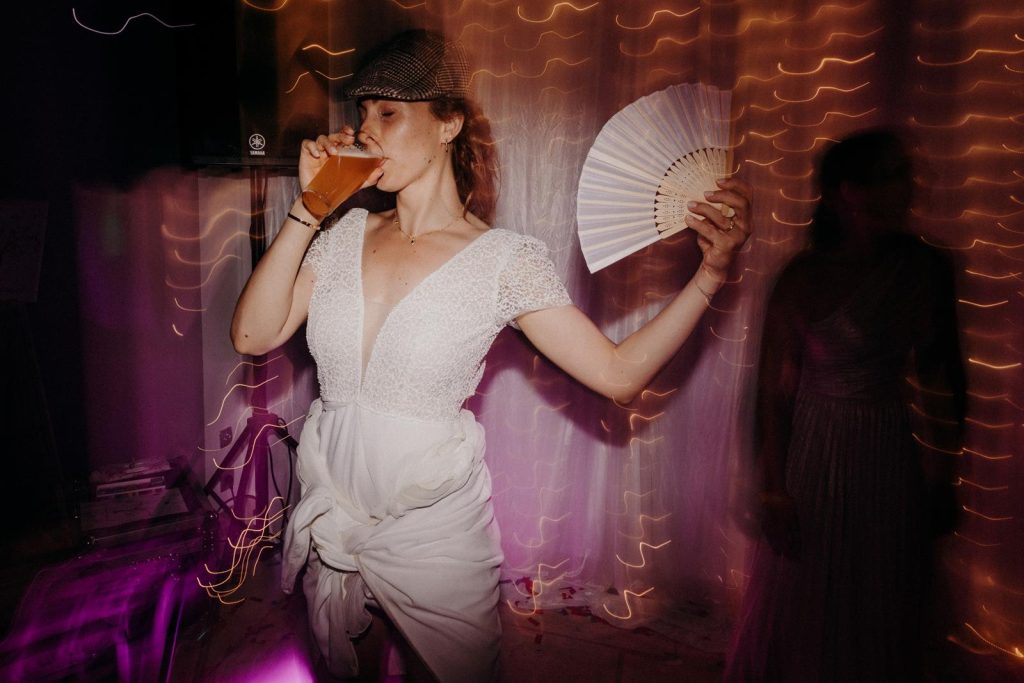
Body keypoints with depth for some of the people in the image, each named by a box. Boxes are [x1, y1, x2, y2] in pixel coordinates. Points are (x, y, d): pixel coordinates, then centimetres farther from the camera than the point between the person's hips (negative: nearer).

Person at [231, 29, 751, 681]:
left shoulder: (506, 260, -13)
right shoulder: (345, 234, -2)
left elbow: (618, 372, -16)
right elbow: (253, 335, -9)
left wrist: (712, 272, -24)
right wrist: (309, 209, -13)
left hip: (433, 532, -4)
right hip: (330, 520, 4)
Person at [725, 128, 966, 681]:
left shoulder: (924, 268, -3)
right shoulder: (805, 276, -10)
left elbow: (942, 381, 2)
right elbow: (775, 389, -11)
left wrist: (941, 479, 4)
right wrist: (774, 489, -11)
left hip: (889, 458, 2)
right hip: (811, 454, -2)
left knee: (878, 615, 16)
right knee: (795, 608, 13)